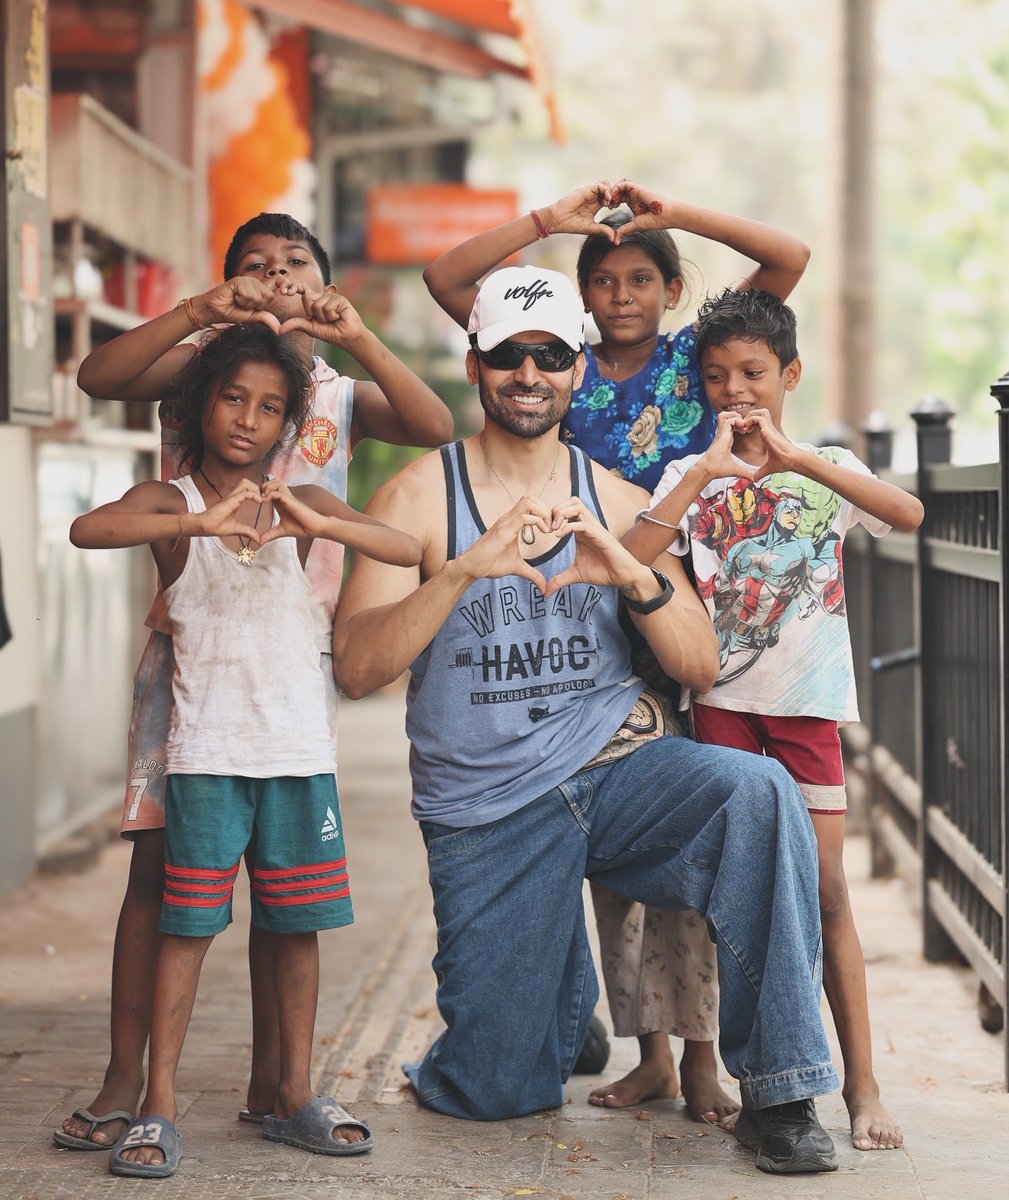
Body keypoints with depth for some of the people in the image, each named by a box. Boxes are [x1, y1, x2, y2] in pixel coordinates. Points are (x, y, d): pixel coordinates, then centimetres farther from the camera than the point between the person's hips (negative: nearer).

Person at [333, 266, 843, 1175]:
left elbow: (703, 669, 0)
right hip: (483, 810, -1)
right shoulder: (420, 496, -3)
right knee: (495, 1094, -1)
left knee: (757, 790, -32)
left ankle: (781, 1088, -21)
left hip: (616, 769, 1)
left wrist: (635, 578, -20)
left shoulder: (617, 503, 5)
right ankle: (564, 989, 36)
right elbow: (356, 669, -14)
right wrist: (469, 569, -28)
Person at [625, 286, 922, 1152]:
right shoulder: (690, 475, 3)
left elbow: (909, 513, -18)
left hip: (809, 700, -1)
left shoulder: (827, 469, 3)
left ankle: (861, 1083, 5)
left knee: (825, 889, -1)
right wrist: (704, 473, -20)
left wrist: (793, 457, -25)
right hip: (724, 700, 1)